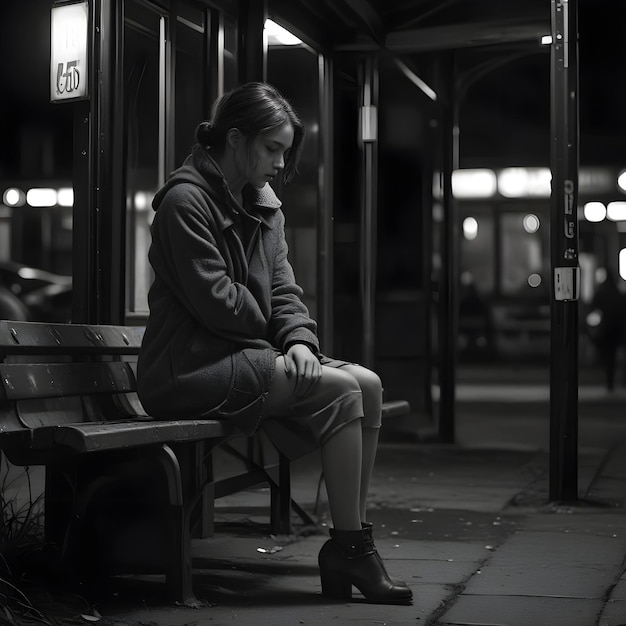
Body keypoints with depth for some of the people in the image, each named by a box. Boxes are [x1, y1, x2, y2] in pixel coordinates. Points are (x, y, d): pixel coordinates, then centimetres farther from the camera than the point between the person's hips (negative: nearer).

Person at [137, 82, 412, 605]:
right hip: (190, 369, -9)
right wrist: (271, 330, -1)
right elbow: (214, 301, -17)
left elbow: (283, 290, 12)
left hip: (246, 355, 9)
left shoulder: (265, 207, 17)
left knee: (368, 385, -8)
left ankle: (353, 539, -6)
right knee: (340, 391, -21)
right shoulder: (186, 200, -12)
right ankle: (349, 550, -15)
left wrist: (299, 340, -9)